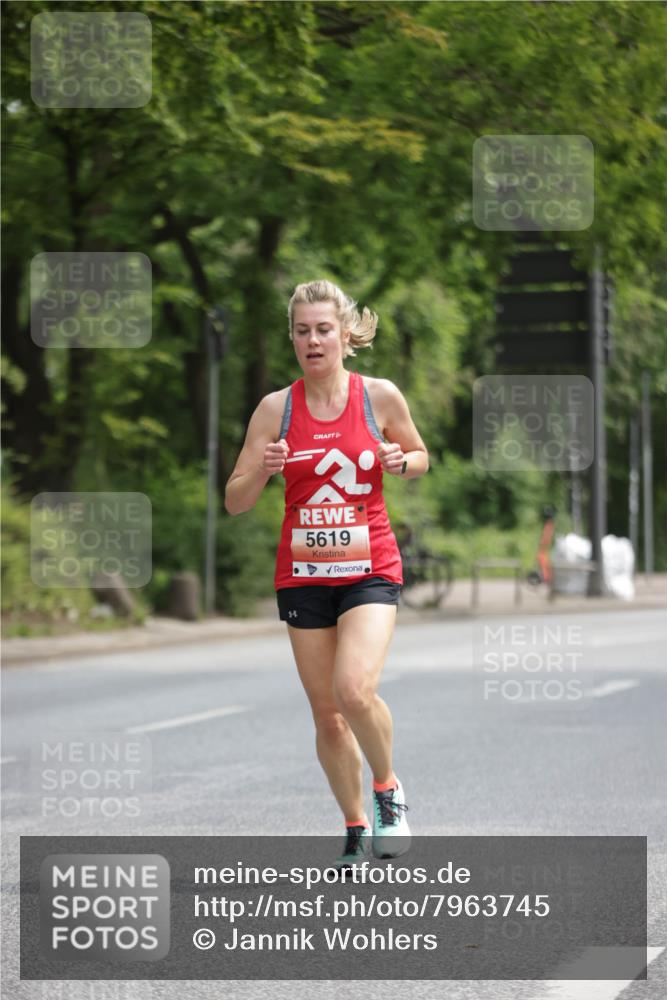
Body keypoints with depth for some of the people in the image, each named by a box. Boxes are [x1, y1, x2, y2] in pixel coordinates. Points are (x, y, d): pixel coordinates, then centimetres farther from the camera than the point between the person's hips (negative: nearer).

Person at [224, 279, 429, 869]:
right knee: (326, 711, 6)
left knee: (354, 689, -23)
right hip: (303, 575, 2)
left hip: (370, 570, -2)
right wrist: (262, 470, -21)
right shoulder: (276, 409, -1)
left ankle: (387, 787, 5)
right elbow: (235, 501, 0)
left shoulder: (380, 397, -2)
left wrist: (400, 462, -8)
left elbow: (420, 457, 15)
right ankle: (356, 830, 22)